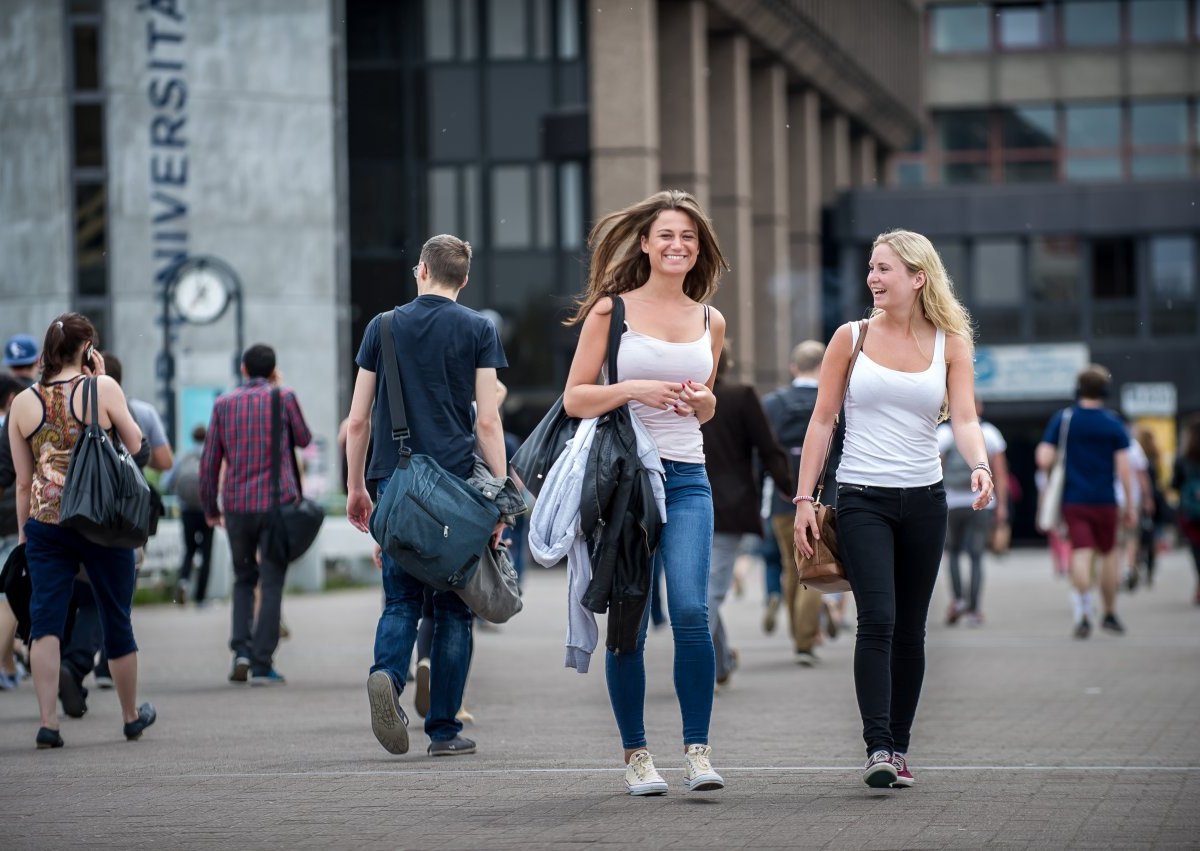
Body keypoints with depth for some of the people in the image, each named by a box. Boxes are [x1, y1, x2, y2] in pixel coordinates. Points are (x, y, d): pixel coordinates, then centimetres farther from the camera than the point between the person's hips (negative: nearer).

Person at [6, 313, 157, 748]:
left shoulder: (23, 404, 3)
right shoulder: (102, 388, -7)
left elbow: (23, 481, 7)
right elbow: (135, 442, 4)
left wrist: (24, 532, 17)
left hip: (45, 522, 2)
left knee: (46, 619, -1)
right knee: (116, 619, 12)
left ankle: (48, 722, -12)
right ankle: (132, 715, 28)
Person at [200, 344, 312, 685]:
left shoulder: (224, 404, 7)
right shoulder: (283, 398, 0)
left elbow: (209, 461, 6)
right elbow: (303, 439, 15)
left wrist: (210, 508, 16)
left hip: (237, 505, 2)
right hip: (278, 503, -2)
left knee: (243, 579, 18)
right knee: (271, 583, 1)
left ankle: (241, 650, 1)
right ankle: (262, 664, -5)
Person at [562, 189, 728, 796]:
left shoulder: (710, 321, 12)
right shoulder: (611, 311, 1)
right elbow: (574, 399, 1)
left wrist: (703, 400, 2)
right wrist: (634, 390, -14)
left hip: (686, 479, 2)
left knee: (691, 611, -14)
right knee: (628, 622, 1)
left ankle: (697, 750, -8)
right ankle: (635, 753, 13)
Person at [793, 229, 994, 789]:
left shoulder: (949, 344, 4)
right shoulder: (851, 338, 3)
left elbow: (964, 419, -6)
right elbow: (821, 422, 4)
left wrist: (980, 466, -27)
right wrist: (803, 498, -2)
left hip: (924, 500, 2)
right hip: (862, 497, -2)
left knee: (910, 629, 7)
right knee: (877, 620, -17)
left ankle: (899, 748, 16)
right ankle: (877, 748, -21)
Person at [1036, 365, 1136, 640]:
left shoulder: (1062, 419, -1)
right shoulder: (1113, 423, -2)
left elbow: (1044, 460, -7)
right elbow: (1124, 467, -6)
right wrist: (1131, 505, 0)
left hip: (1073, 501, 0)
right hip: (1105, 501, 0)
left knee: (1081, 554, -5)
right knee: (1108, 555, 15)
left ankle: (1083, 614, -23)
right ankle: (1110, 614, 22)